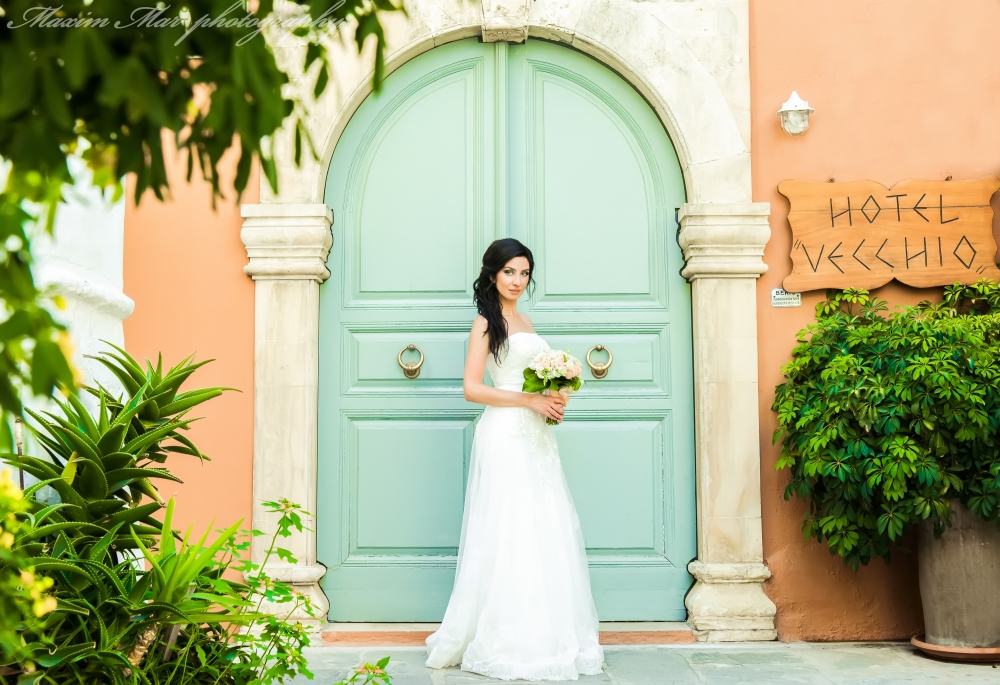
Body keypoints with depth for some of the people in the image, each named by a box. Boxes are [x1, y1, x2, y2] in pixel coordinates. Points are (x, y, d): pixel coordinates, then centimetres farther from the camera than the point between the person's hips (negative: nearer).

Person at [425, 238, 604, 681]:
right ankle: (507, 643, 3)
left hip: (535, 436, 8)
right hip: (505, 434, -8)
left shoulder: (525, 322, 19)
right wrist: (529, 400, -15)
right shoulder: (486, 323, -3)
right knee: (509, 531, -6)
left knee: (545, 532, 6)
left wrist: (552, 401, 4)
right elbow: (472, 388, -11)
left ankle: (547, 637, 15)